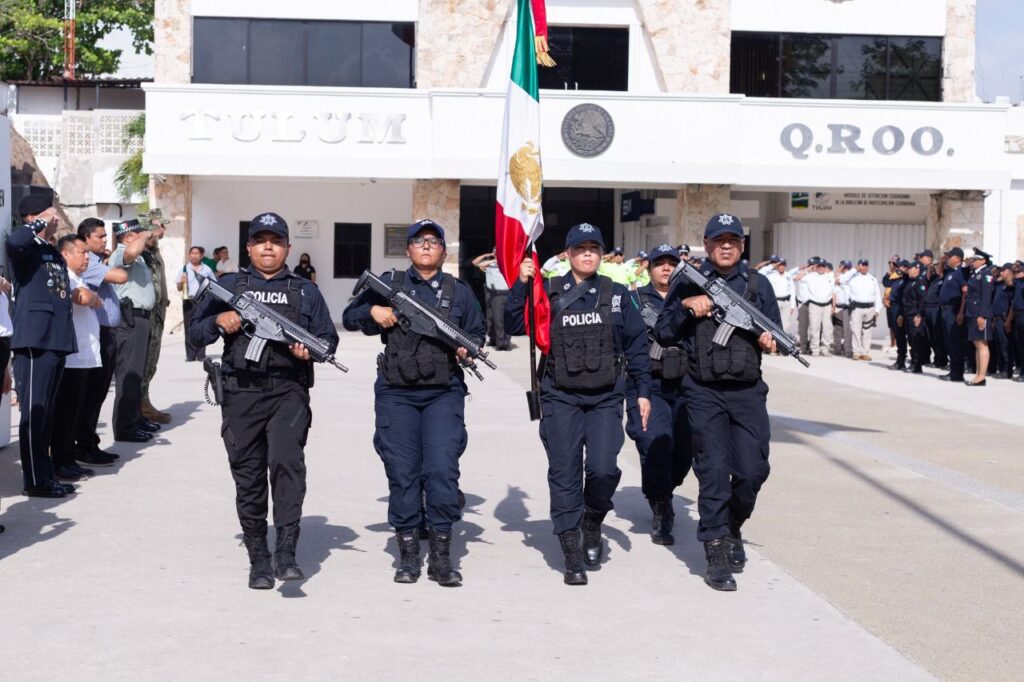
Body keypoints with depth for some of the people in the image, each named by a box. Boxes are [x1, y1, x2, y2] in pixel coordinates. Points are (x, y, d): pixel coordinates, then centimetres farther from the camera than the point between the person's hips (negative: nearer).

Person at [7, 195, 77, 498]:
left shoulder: (55, 254, 21)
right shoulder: (26, 249, -6)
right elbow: (14, 241, -31)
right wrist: (41, 223, -17)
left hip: (58, 340, 9)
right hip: (35, 340, -9)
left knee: (46, 413, 13)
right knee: (33, 412, -5)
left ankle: (46, 476, 18)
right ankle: (34, 481, -1)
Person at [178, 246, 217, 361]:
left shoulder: (207, 269, 12)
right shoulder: (185, 268, 9)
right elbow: (179, 288, 9)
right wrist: (182, 282, -13)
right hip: (189, 301, 0)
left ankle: (201, 354, 2)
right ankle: (190, 355, -1)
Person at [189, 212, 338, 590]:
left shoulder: (305, 291, 15)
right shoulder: (228, 286, 15)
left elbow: (329, 337, 14)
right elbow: (195, 333, 13)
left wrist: (311, 348, -7)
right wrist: (219, 321, -7)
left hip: (288, 392, -1)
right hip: (241, 393, 1)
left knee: (287, 461, -21)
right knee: (248, 477, 4)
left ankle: (286, 551, -21)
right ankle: (258, 557, 15)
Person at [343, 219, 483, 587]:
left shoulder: (459, 291, 12)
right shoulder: (389, 284, 9)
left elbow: (478, 331, 18)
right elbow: (349, 317, 14)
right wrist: (373, 311, -7)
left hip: (443, 394, 0)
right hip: (396, 394, 0)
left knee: (442, 470, -10)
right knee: (402, 474, 1)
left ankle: (441, 557, -1)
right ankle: (408, 555, 11)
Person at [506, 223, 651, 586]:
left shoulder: (617, 295, 7)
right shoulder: (548, 293, 5)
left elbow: (636, 345, 11)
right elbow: (514, 323, -3)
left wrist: (643, 391, 8)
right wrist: (521, 284, -13)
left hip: (605, 398, 0)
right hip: (560, 397, 0)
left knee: (603, 468, -13)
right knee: (564, 473, -2)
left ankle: (592, 523, 19)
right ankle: (573, 556, 6)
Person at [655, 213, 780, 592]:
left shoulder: (758, 285, 10)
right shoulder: (689, 285, 5)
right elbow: (663, 334, 4)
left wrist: (769, 341, -8)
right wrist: (686, 306, -12)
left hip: (747, 392, 2)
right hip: (704, 393, -2)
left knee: (753, 470, 0)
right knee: (713, 471, -5)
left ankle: (732, 528, 28)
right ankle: (717, 553, 2)